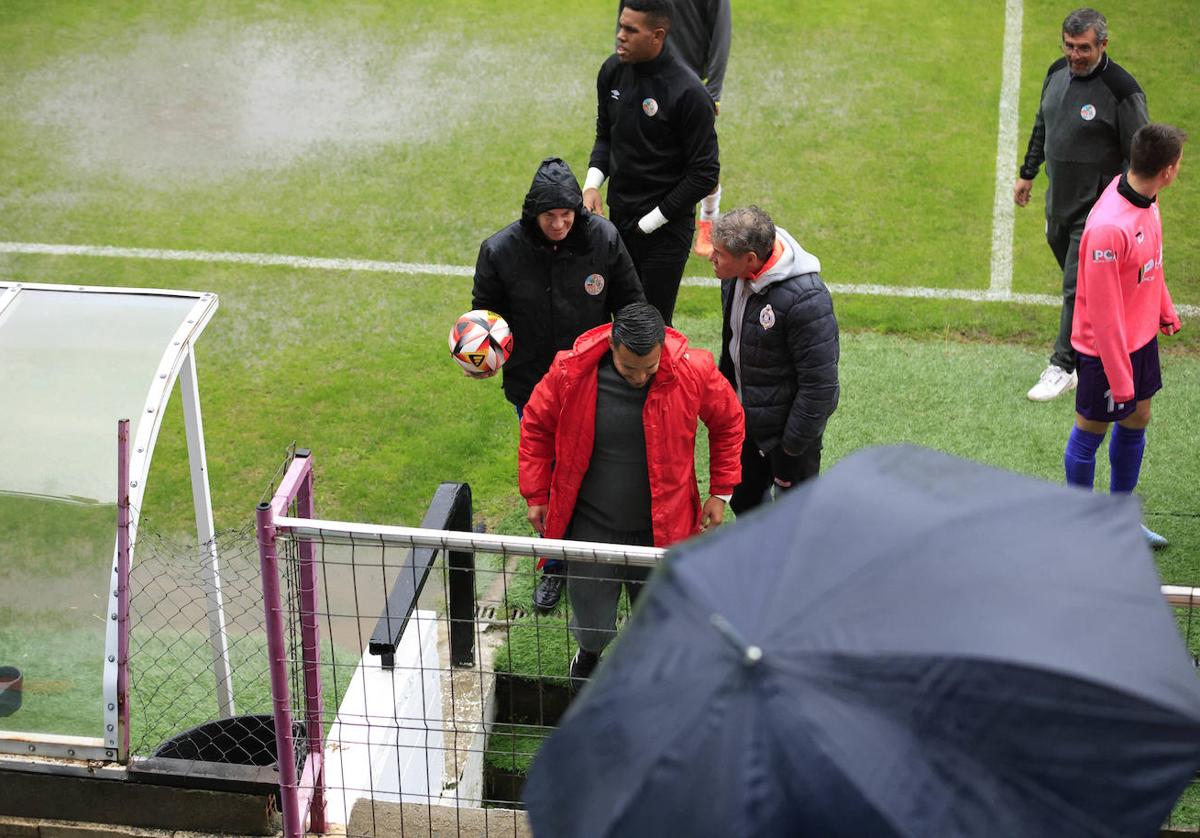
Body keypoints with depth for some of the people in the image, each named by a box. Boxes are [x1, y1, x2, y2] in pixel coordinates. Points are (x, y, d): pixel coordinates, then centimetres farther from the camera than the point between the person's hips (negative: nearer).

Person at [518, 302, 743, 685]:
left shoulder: (694, 372, -16)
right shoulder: (571, 372, -17)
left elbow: (729, 423, 3)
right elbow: (536, 425, 2)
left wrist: (720, 492, 5)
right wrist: (536, 495, 4)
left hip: (662, 529, 1)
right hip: (590, 526, 0)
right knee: (591, 626, 8)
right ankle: (589, 653, 47)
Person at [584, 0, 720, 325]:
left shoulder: (688, 93, -19)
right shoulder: (613, 70, 0)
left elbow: (705, 174, -16)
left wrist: (650, 222, -13)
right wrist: (592, 184, -3)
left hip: (665, 229, -6)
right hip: (618, 219, 6)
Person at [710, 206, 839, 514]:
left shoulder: (806, 300, -32)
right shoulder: (735, 276, -8)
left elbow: (820, 383, -26)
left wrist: (792, 446, -19)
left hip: (785, 426, -8)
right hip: (742, 418, 8)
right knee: (742, 500, 24)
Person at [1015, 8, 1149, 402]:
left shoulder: (1122, 91, -20)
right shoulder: (1058, 73, 2)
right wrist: (1027, 174, 22)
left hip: (1097, 208, -7)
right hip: (1059, 201, 7)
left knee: (1078, 286, -5)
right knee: (1077, 277, 20)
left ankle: (1063, 368, 4)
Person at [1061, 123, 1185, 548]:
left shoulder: (1144, 198, -5)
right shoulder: (1109, 228, -33)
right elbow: (1103, 313, -27)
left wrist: (1165, 312, 22)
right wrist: (1120, 378, -21)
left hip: (1141, 335, 9)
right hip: (1107, 348, -9)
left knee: (1136, 421, 20)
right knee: (1092, 429, 10)